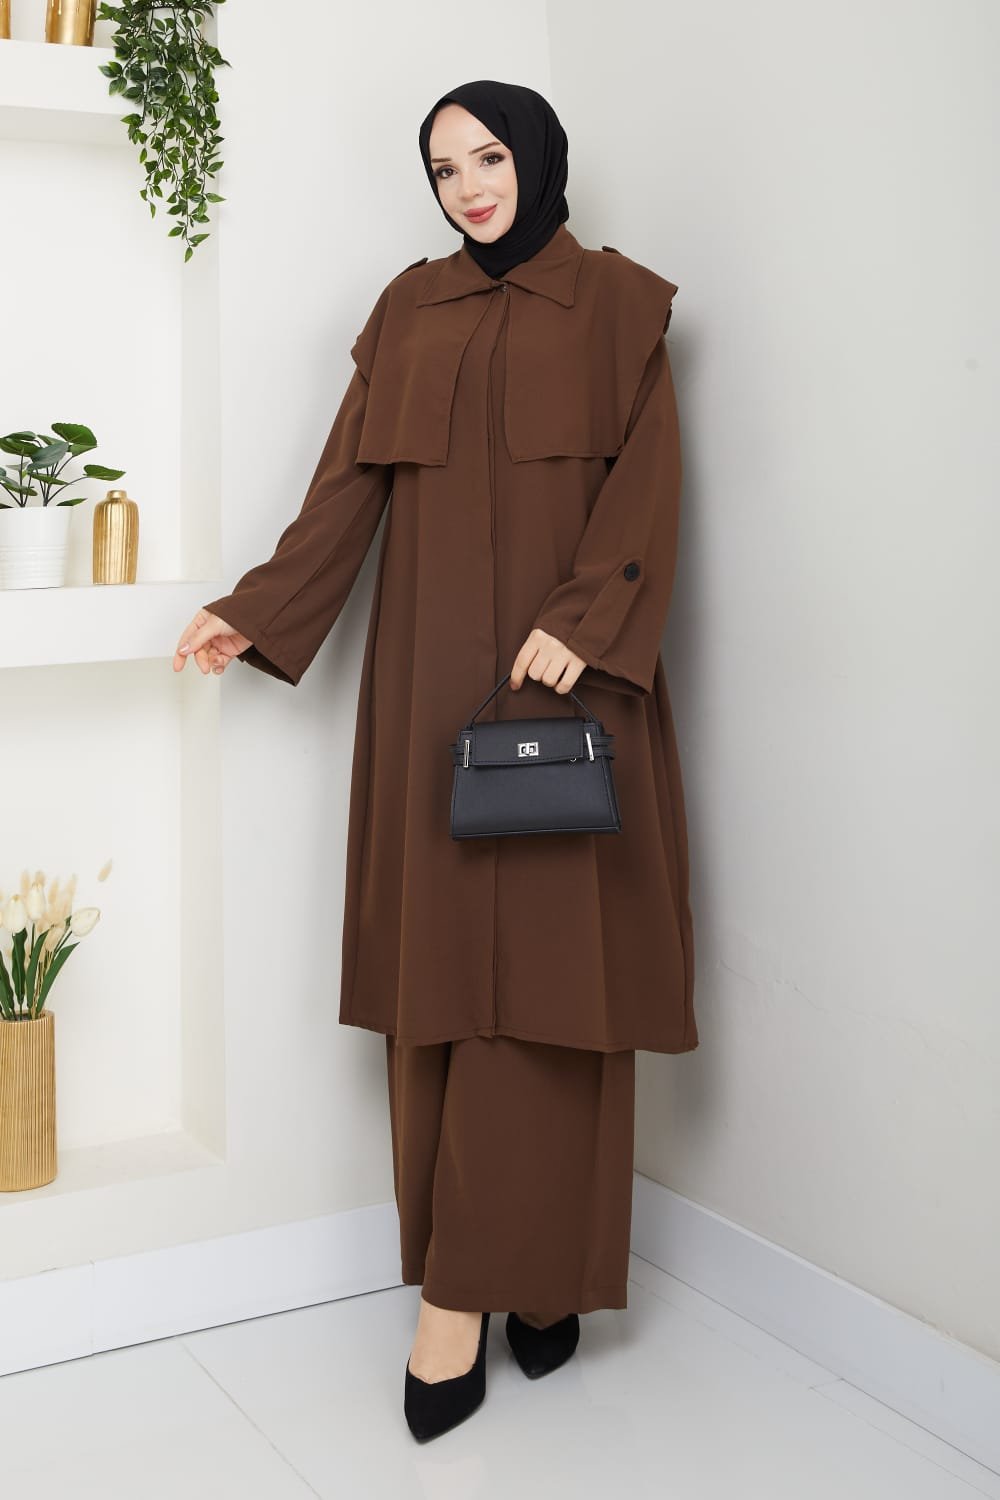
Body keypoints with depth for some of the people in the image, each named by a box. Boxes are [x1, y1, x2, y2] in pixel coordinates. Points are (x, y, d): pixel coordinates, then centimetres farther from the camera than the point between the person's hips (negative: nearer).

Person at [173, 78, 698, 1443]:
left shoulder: (615, 302, 6)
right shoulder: (409, 309, 15)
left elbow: (646, 481, -4)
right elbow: (352, 482, 11)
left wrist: (583, 619, -18)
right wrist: (257, 611, 1)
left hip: (561, 676, -3)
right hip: (431, 676, 3)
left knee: (540, 965, -7)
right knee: (442, 960, 0)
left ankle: (463, 1289, -3)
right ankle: (523, 1265, 10)